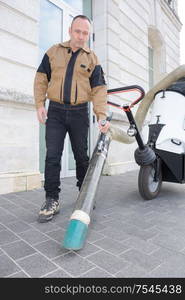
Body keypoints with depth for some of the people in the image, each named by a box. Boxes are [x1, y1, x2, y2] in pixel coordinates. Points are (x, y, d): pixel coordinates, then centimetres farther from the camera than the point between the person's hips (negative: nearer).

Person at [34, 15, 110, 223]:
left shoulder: (92, 59, 7)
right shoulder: (54, 51, 9)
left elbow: (99, 90, 0)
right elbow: (41, 79, 9)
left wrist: (102, 116, -13)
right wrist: (39, 104, -3)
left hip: (79, 113, 0)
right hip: (55, 112, 0)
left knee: (81, 156, 8)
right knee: (52, 156, -5)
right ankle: (52, 200, 5)